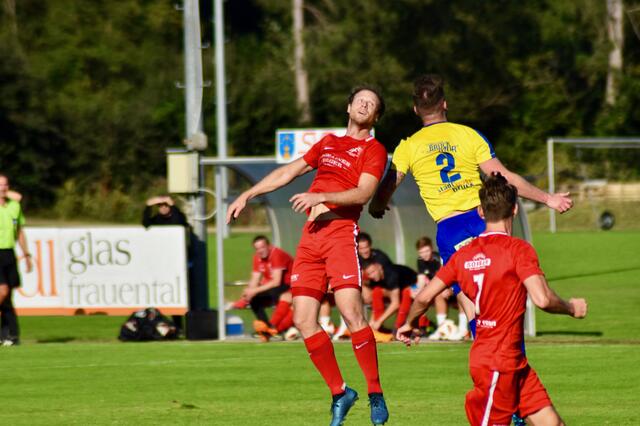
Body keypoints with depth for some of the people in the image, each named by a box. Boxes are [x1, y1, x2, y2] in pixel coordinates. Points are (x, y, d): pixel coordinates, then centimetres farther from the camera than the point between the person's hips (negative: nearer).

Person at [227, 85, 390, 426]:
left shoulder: (373, 149, 5)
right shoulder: (328, 143, 25)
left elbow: (363, 193, -10)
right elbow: (288, 172, 31)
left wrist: (321, 196, -20)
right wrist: (247, 196, 27)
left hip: (341, 230, -6)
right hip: (311, 234, 6)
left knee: (351, 313, -19)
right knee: (303, 320, -2)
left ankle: (375, 395, -11)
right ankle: (339, 392, 8)